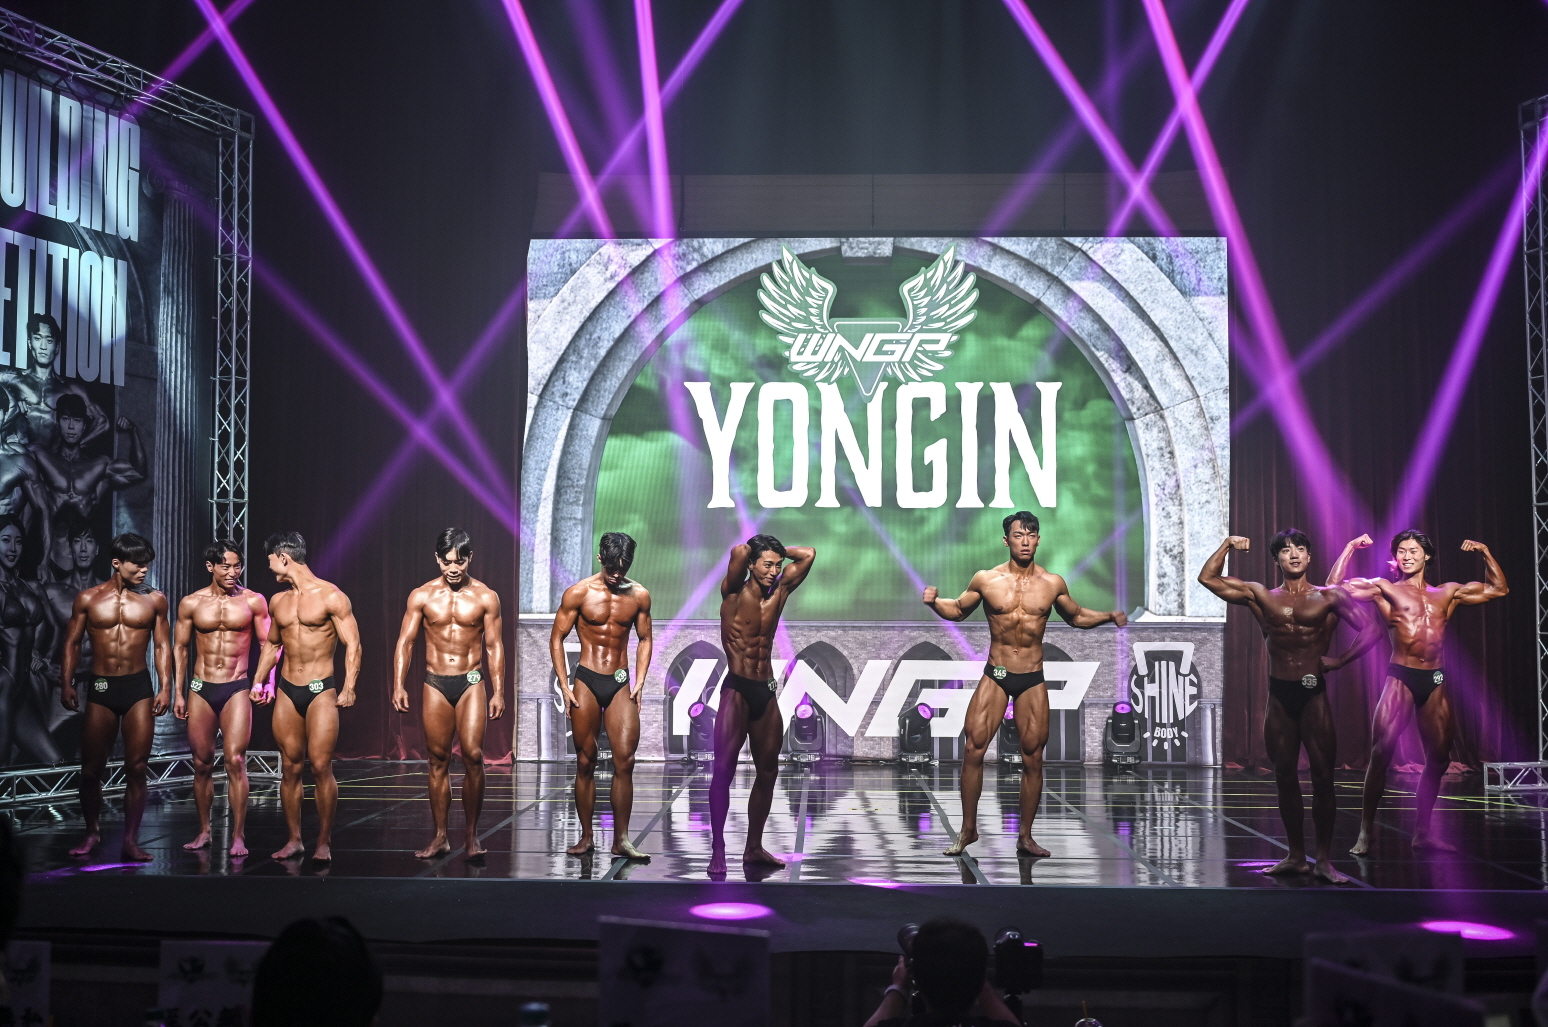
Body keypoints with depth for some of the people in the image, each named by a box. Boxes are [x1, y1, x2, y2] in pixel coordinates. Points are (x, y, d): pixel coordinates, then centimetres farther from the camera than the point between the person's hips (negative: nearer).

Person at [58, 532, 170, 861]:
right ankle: (92, 832, 23)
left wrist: (165, 687, -2)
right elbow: (72, 643, 7)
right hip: (101, 687, 0)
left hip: (139, 687, 0)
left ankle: (131, 840, 1)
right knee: (91, 768, 4)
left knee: (136, 767, -4)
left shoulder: (154, 600, 4)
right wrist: (66, 683, -3)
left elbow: (162, 646, 7)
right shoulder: (88, 599, 3)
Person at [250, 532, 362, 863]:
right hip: (286, 691, 6)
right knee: (290, 767, 5)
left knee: (321, 766, -9)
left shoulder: (331, 597, -6)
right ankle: (294, 840, 13)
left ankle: (324, 842, -1)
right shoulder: (278, 601, 12)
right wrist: (258, 681, 17)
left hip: (320, 690, -6)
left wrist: (349, 687, -18)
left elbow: (352, 644, -9)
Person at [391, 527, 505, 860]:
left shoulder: (485, 597, 1)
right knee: (438, 760, 3)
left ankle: (471, 834, 0)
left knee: (472, 755, -13)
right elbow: (405, 642, 4)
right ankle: (440, 837, 11)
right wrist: (398, 686, -6)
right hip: (435, 684, 1)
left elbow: (494, 646, 4)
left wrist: (498, 692, -2)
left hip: (471, 682, -1)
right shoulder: (421, 596, 3)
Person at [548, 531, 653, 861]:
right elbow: (556, 638, 2)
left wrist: (639, 682, 4)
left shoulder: (639, 595, 3)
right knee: (585, 762, 3)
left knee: (625, 762, -6)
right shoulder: (578, 593, -4)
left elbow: (645, 639, 15)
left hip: (620, 684, 1)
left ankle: (621, 839, -1)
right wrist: (564, 686, -5)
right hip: (587, 681, -1)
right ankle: (586, 837, 12)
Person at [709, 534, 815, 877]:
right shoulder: (734, 593, -7)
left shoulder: (779, 592, 8)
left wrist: (777, 551, 8)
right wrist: (752, 550, -3)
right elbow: (738, 552, -23)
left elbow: (808, 554, 12)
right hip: (737, 690, -6)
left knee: (768, 771, 8)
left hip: (767, 692, 6)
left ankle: (754, 848, 17)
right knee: (724, 770, -11)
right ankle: (717, 850, -9)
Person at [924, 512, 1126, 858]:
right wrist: (934, 602, -7)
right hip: (995, 676, -1)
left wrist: (1109, 617, 3)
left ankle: (1025, 836, 12)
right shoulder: (985, 580, -1)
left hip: (1033, 681, 1)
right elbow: (957, 610, 13)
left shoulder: (1053, 583, 2)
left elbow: (1076, 616, 18)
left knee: (1032, 759, 1)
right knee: (974, 749, -11)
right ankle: (968, 829, 3)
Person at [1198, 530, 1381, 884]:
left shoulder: (1329, 598, 4)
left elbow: (1371, 629, -1)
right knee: (1285, 778, 5)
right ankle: (1296, 857, 13)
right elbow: (1208, 578, 9)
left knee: (1322, 777, -5)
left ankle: (1324, 860, 0)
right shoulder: (1260, 596, 9)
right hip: (1279, 696, 2)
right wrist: (1228, 544, 5)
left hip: (1314, 695, -2)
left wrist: (1341, 659, -9)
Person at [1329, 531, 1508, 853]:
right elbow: (1335, 586, -1)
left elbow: (1499, 589, 25)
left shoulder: (1448, 593, 17)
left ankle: (1423, 832, 19)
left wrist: (1485, 552, 17)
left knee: (1438, 758, 7)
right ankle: (1365, 832, -10)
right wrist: (1351, 548, 0)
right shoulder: (1385, 590, 7)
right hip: (1401, 678, -4)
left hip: (1436, 681, 4)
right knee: (1381, 752, -14)